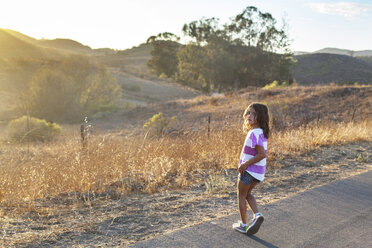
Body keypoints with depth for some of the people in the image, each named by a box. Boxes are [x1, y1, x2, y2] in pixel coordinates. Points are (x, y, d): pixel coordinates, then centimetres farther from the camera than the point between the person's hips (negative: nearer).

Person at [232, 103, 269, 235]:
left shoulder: (254, 133, -24)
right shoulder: (261, 132, 5)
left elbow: (262, 154, -29)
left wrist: (245, 164, -21)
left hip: (249, 170, -9)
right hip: (259, 171, 9)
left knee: (241, 195, 11)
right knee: (247, 194, 26)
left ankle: (243, 224, 21)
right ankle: (257, 215, 8)